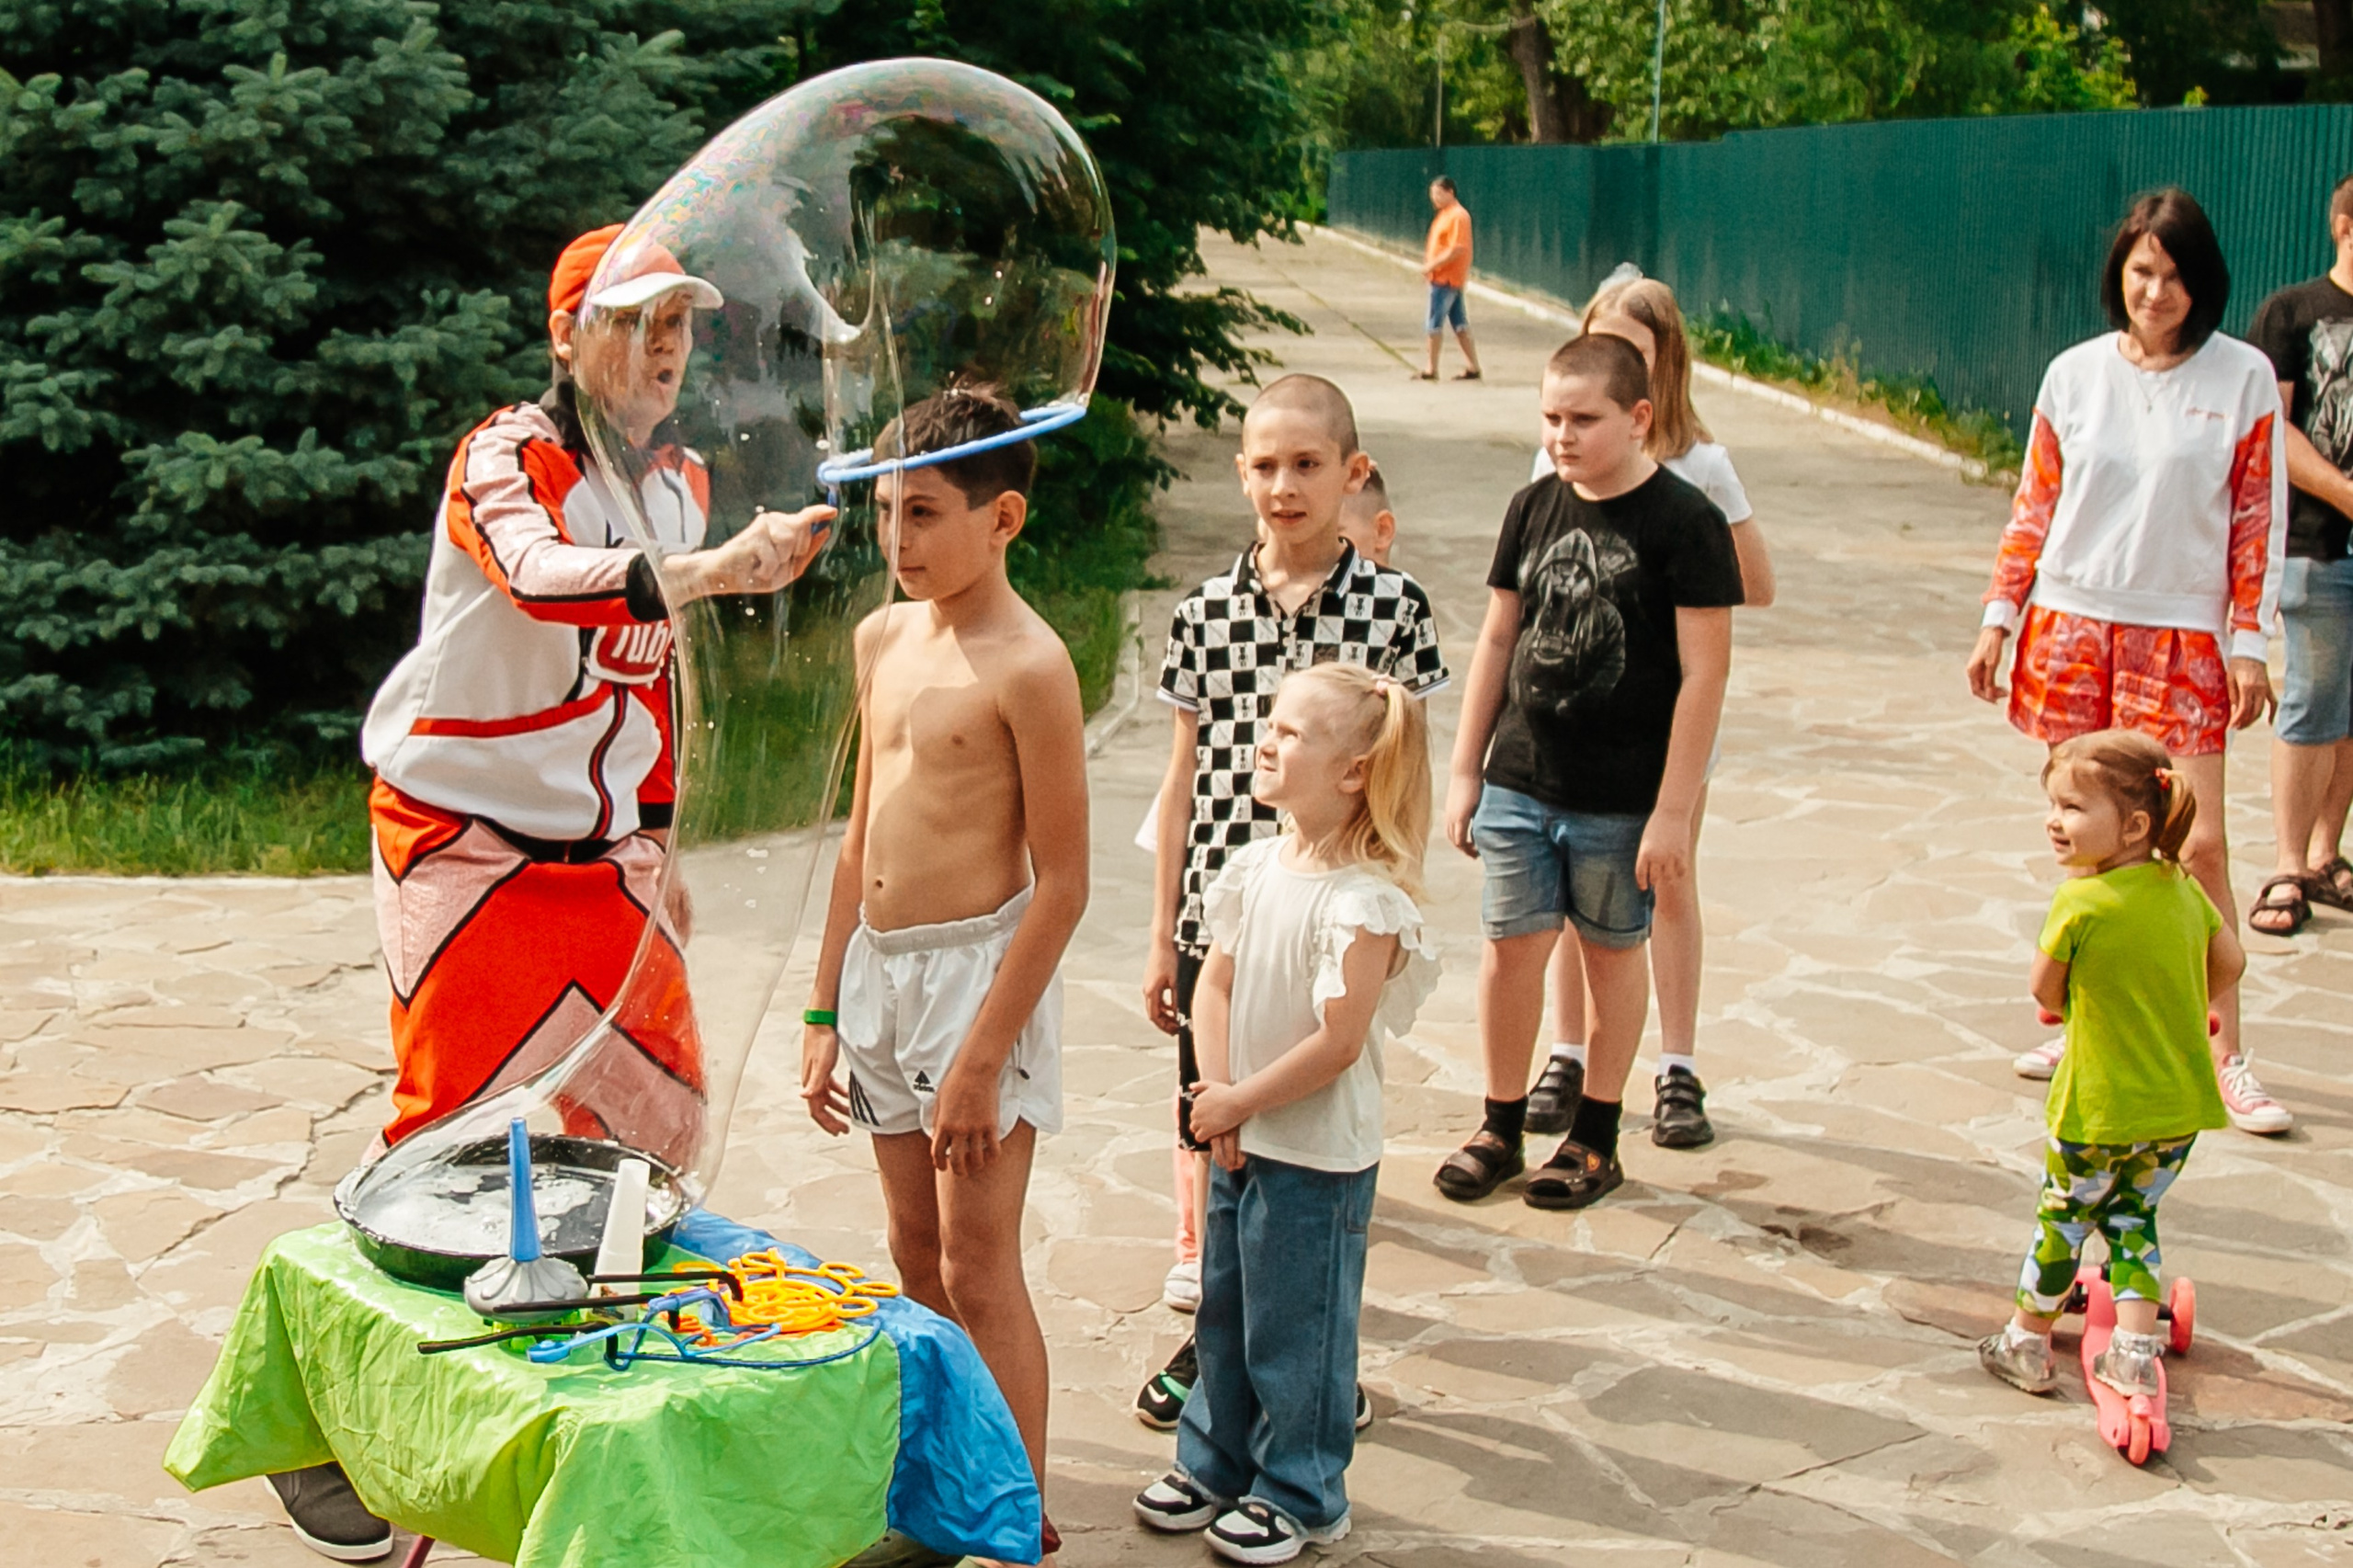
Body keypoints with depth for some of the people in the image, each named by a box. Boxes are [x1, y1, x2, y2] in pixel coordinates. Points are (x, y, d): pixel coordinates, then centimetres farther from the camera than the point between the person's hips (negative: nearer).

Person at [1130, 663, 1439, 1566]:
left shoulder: (1365, 900, -22)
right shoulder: (1256, 868, 1)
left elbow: (1338, 1041, -23)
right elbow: (1216, 984, 5)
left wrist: (1240, 1102, -14)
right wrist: (1219, 1098, -7)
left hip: (1319, 1156, -7)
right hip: (1242, 1143, 7)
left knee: (1295, 1326, 6)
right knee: (1223, 1311, 20)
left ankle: (1301, 1495, 24)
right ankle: (1216, 1464, 38)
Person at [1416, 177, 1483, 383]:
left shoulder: (1458, 216, -16)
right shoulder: (1445, 214, 15)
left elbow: (1456, 250, -22)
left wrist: (1432, 265, -19)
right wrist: (1430, 266, 7)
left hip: (1447, 279, -10)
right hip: (1443, 278, 10)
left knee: (1434, 323, -4)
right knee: (1460, 324, 10)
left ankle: (1431, 369, 3)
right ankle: (1472, 367, 12)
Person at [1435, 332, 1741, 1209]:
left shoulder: (1683, 521, -10)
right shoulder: (1533, 509, 4)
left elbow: (1704, 671, -11)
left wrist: (1673, 809, -13)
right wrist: (1466, 770, 11)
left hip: (1624, 797, -4)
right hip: (1520, 780, 4)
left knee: (1612, 952, 9)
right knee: (1511, 944, 5)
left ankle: (1595, 1136, 23)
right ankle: (1501, 1126, 21)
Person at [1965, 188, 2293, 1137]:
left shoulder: (2243, 377, -2)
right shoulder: (2075, 374, 4)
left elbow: (2259, 521, 0)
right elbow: (2034, 508, 10)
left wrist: (2249, 646, -3)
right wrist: (1998, 620, 5)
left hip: (2183, 639, -2)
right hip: (2073, 626, 2)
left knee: (2197, 845, -6)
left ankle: (2225, 1055, 2)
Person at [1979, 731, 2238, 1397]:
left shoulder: (2080, 901, -19)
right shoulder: (2183, 887, -2)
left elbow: (2046, 992, -8)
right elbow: (2229, 963, 10)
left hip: (2100, 1106, -5)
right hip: (2182, 1100, 5)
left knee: (2062, 1220, 14)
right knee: (2131, 1218, 20)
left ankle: (2028, 1343, 27)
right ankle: (2135, 1354, 13)